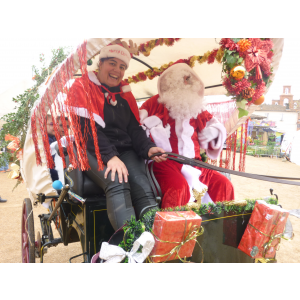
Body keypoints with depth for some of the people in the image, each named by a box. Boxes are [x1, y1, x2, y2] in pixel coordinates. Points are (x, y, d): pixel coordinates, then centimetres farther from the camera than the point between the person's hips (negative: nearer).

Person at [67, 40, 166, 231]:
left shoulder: (125, 94, 20)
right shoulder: (82, 87, 4)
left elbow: (135, 129, 12)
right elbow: (86, 128, -10)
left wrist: (148, 148, -11)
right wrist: (110, 157, -24)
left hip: (124, 149, 5)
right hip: (93, 151, -4)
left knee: (141, 184, -25)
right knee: (117, 183, -34)